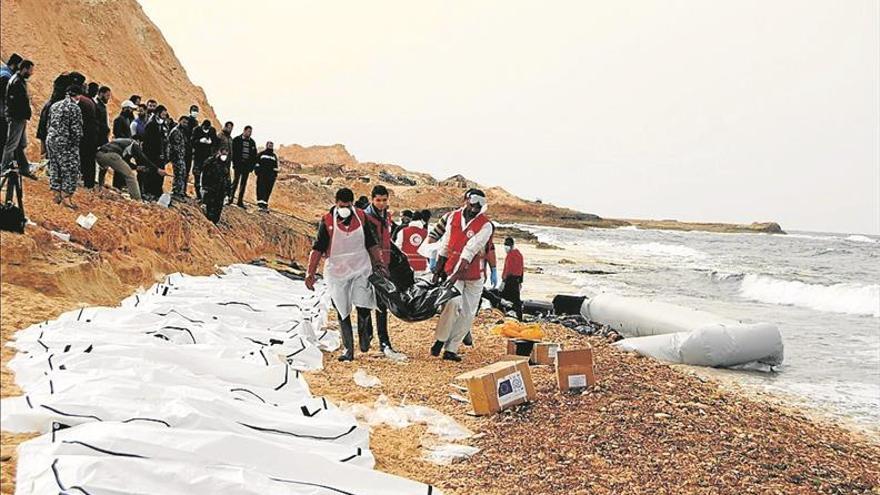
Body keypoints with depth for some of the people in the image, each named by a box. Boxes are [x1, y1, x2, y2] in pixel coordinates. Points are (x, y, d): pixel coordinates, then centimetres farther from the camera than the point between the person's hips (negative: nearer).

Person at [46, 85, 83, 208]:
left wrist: (52, 136, 20)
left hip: (51, 140, 8)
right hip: (66, 143, -8)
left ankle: (57, 194, 22)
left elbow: (48, 125, 15)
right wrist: (76, 143, -3)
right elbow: (76, 129, -15)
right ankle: (66, 198, -2)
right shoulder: (74, 108, -13)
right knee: (71, 170, -1)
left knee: (55, 167, 16)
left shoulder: (54, 105, 11)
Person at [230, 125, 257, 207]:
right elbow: (233, 152, -4)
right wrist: (234, 163, -13)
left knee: (244, 183, 4)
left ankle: (240, 201, 6)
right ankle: (230, 198, -3)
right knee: (236, 181, -9)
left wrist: (252, 165, 4)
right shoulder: (237, 139, 0)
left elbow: (254, 155, 14)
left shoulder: (252, 142, 12)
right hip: (238, 164, -4)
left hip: (247, 165, 4)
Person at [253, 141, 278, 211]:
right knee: (261, 188, -12)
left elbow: (276, 167, 20)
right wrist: (257, 171, -5)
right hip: (262, 174, -3)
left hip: (271, 176, 3)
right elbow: (257, 163, 6)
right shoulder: (261, 154, 9)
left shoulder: (274, 156, 21)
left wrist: (275, 174, 9)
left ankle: (265, 205, 2)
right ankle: (261, 204, -19)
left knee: (268, 190, -1)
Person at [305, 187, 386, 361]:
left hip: (361, 268, 1)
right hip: (337, 271, -1)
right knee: (343, 312, 3)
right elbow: (317, 249, -8)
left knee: (363, 304, -16)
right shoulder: (327, 221, -8)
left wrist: (378, 264, 10)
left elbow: (371, 243, 12)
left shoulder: (361, 217, 1)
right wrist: (310, 273, -14)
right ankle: (348, 350, 11)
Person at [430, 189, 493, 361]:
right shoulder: (454, 217, 0)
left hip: (474, 274, -1)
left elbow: (470, 250, -21)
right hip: (452, 269, 1)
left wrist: (456, 275, -28)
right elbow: (445, 245, 9)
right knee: (452, 302, -22)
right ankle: (440, 340, -7)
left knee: (468, 314, 1)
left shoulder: (485, 225, -12)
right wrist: (438, 269, 9)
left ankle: (451, 349, 10)